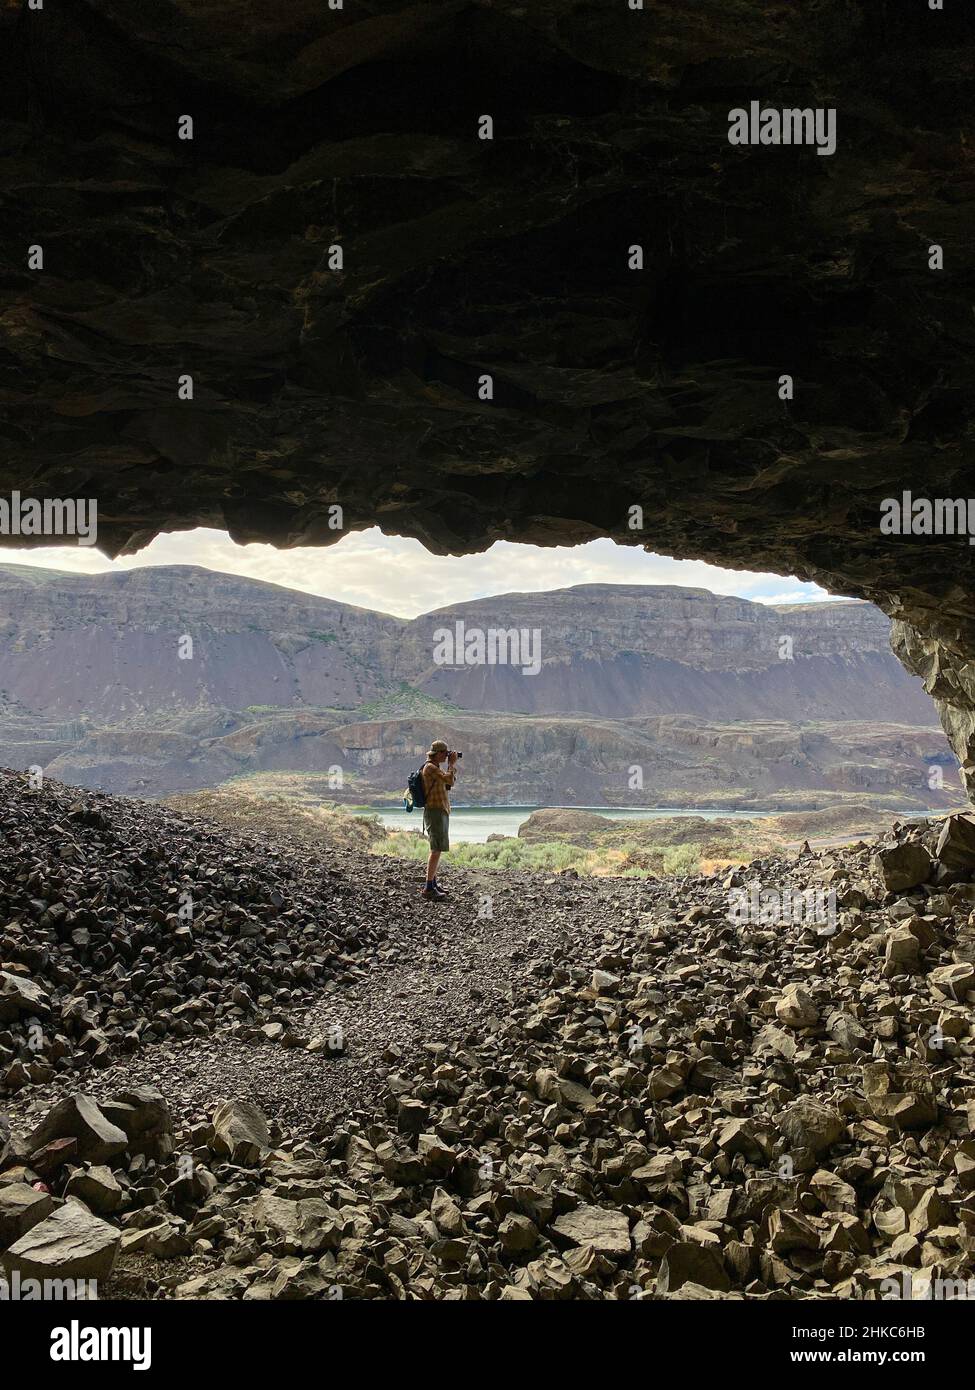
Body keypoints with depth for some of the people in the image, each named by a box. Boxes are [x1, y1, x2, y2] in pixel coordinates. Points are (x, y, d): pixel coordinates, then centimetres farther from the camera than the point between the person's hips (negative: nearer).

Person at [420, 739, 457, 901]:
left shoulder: (436, 768, 16)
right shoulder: (430, 767, -15)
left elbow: (451, 782, 24)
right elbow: (449, 780, -23)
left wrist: (452, 764, 14)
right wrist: (452, 763, -10)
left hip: (441, 812, 11)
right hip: (435, 812, -11)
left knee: (437, 849, 14)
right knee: (436, 850, -13)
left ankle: (433, 883, 21)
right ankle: (429, 888, -14)